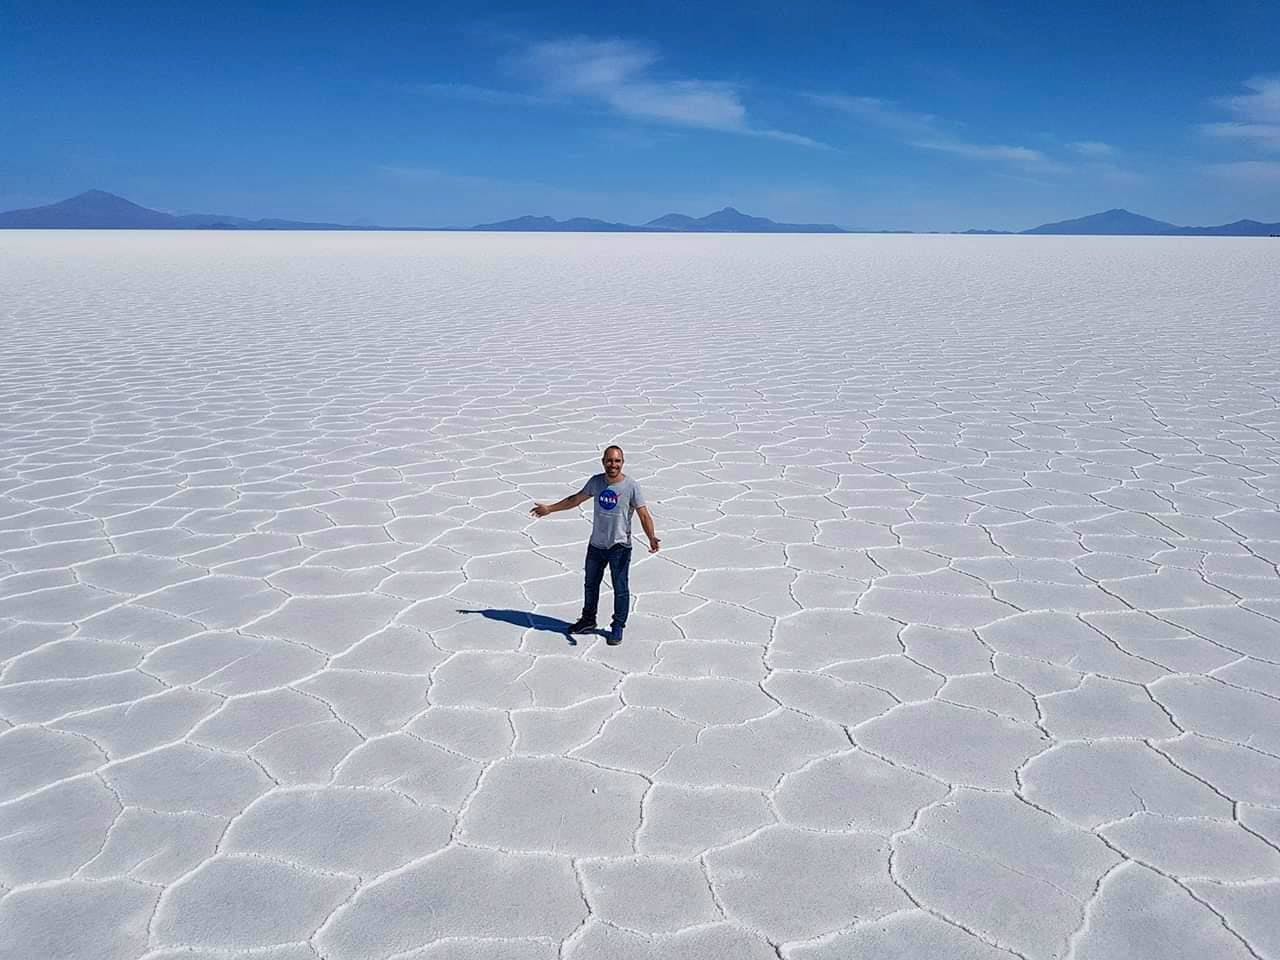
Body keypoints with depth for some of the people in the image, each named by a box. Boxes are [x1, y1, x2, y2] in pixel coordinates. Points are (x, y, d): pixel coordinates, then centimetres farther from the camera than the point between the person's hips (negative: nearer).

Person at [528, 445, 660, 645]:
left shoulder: (631, 486, -14)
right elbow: (576, 499, 15)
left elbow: (644, 516, -16)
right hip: (596, 544, 5)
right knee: (591, 584, 19)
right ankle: (588, 621, 38)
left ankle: (618, 627, 15)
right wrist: (549, 508, 20)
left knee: (620, 588, -1)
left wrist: (651, 538, -33)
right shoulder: (596, 482, 0)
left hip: (620, 546, -5)